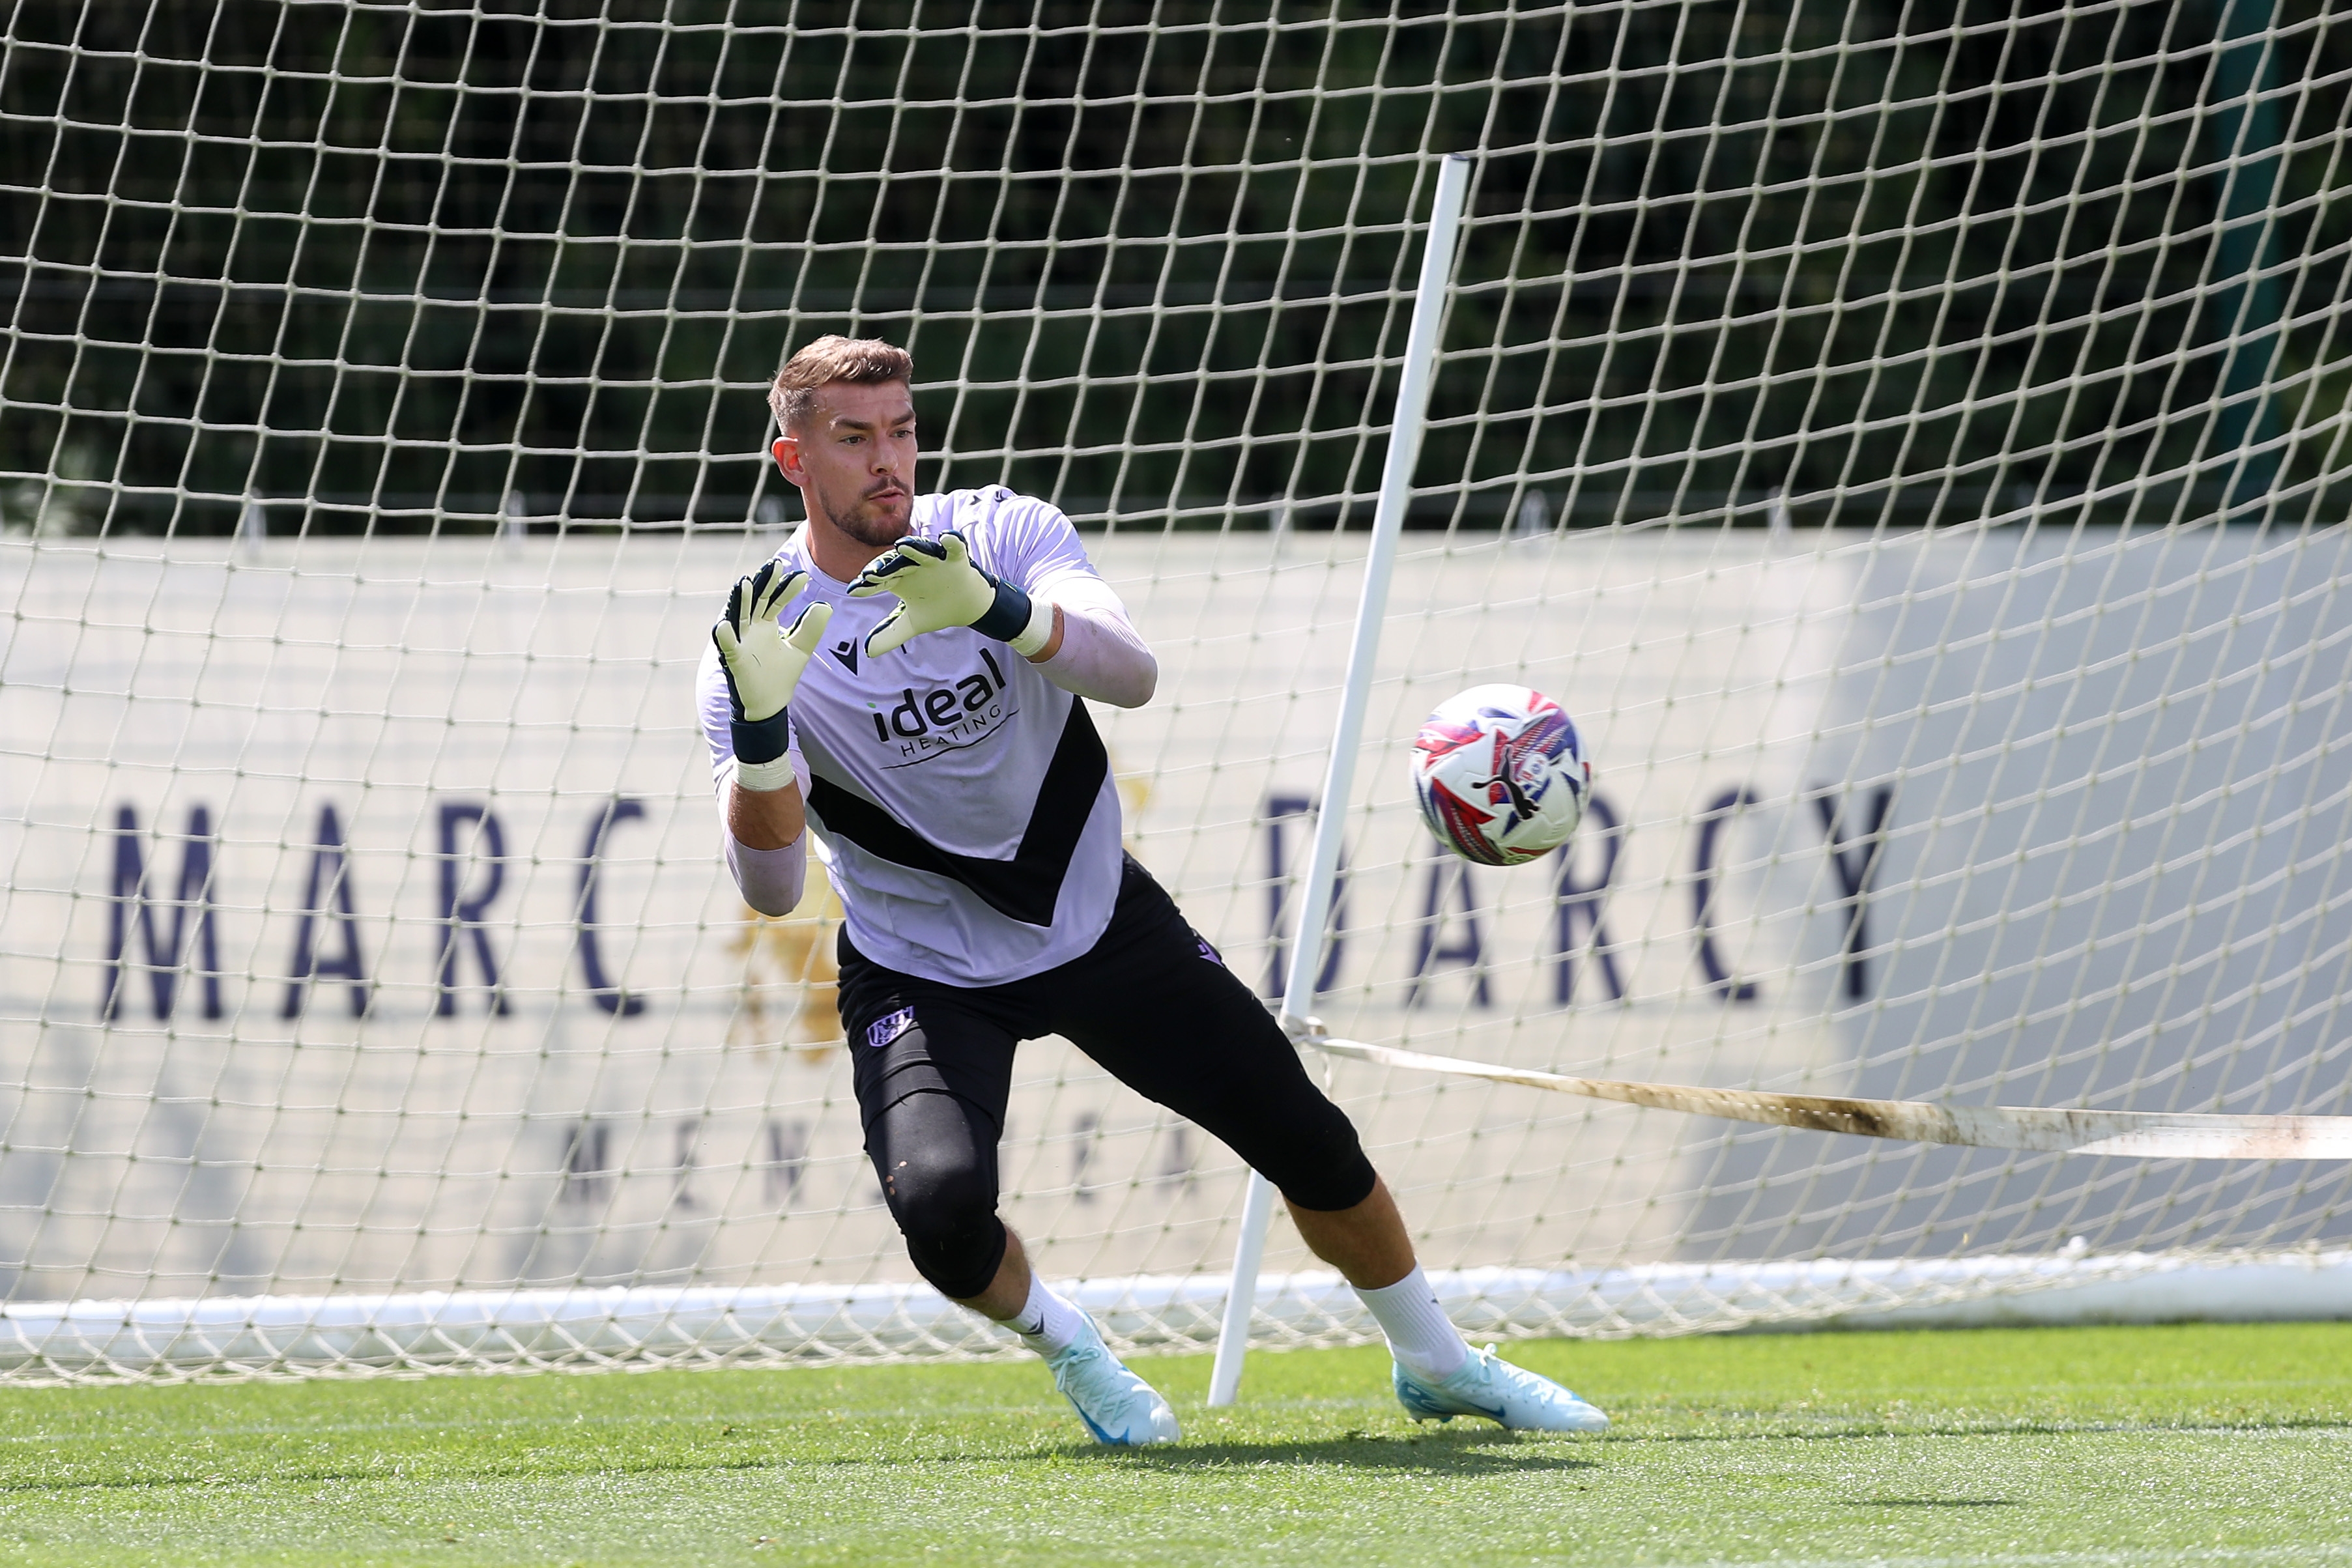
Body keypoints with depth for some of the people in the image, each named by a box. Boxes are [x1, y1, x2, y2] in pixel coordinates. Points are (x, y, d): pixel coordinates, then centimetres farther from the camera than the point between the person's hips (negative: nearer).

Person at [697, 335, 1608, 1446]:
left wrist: (998, 609, -50)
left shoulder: (999, 533, -12)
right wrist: (760, 725, -45)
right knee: (940, 1201, -28)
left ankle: (1438, 1362, 31)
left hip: (1101, 923, 2)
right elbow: (769, 887, -26)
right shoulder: (766, 634, -17)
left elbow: (1132, 674, -31)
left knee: (1311, 1144, 4)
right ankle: (1065, 1346, 6)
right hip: (920, 968, -2)